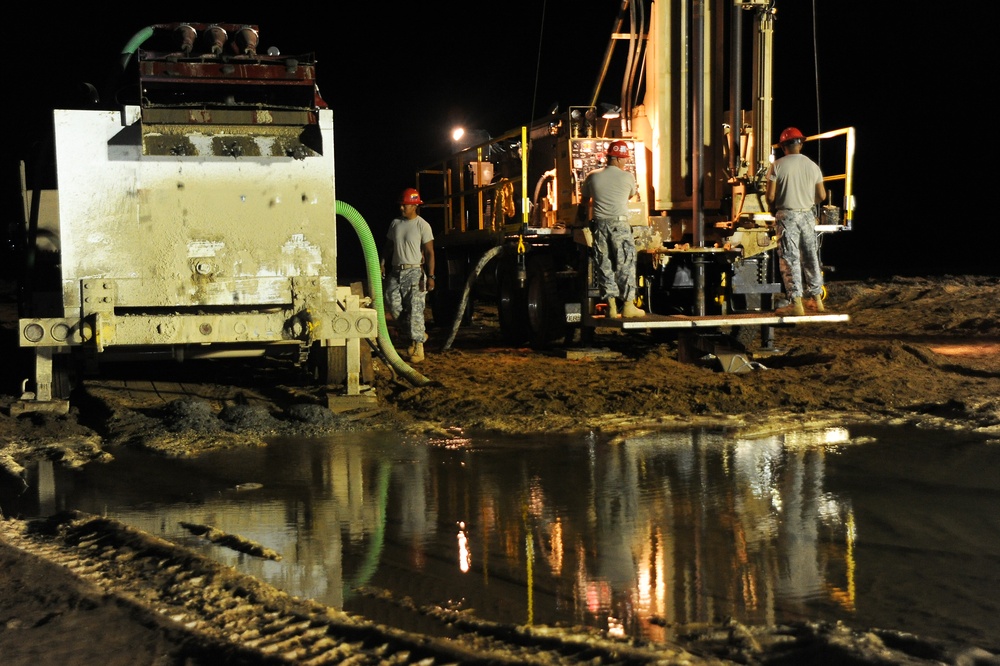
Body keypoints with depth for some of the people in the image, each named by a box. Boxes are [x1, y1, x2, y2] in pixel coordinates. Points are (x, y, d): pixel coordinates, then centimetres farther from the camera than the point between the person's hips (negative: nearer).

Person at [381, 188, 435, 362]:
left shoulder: (422, 225, -7)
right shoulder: (395, 223, 10)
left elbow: (430, 252, -9)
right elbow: (389, 246, 18)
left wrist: (431, 276, -14)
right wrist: (382, 264, 5)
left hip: (414, 272, -6)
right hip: (396, 271, 6)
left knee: (415, 310, -9)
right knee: (394, 307, 3)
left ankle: (418, 347, -4)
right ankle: (418, 335, 19)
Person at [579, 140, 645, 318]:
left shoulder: (593, 177, 6)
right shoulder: (627, 177, -1)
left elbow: (584, 201, 18)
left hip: (599, 224, 3)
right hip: (620, 224, -3)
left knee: (604, 265, 5)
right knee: (625, 265, 3)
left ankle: (611, 307, 4)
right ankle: (628, 306, 3)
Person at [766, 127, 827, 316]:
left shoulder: (778, 165, -7)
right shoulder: (813, 166, 5)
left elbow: (771, 196, -9)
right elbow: (822, 196, 7)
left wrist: (773, 208, 11)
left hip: (787, 215, -4)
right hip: (808, 215, 4)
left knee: (790, 259, -3)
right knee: (810, 257, 14)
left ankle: (796, 303, -8)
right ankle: (816, 299, 20)